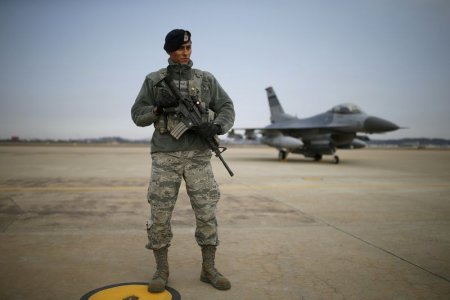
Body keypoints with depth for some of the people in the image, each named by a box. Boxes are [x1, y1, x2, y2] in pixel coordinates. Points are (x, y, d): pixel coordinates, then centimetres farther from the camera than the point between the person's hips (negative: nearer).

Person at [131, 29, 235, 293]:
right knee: (160, 215, 0)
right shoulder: (154, 80, 7)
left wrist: (215, 127, -15)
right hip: (165, 157, 0)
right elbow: (138, 115, 6)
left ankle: (209, 269, 15)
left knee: (207, 213, -1)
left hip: (198, 157, 1)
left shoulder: (207, 79, 9)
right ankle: (162, 271, 16)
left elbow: (227, 109, 6)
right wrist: (159, 107, -14)